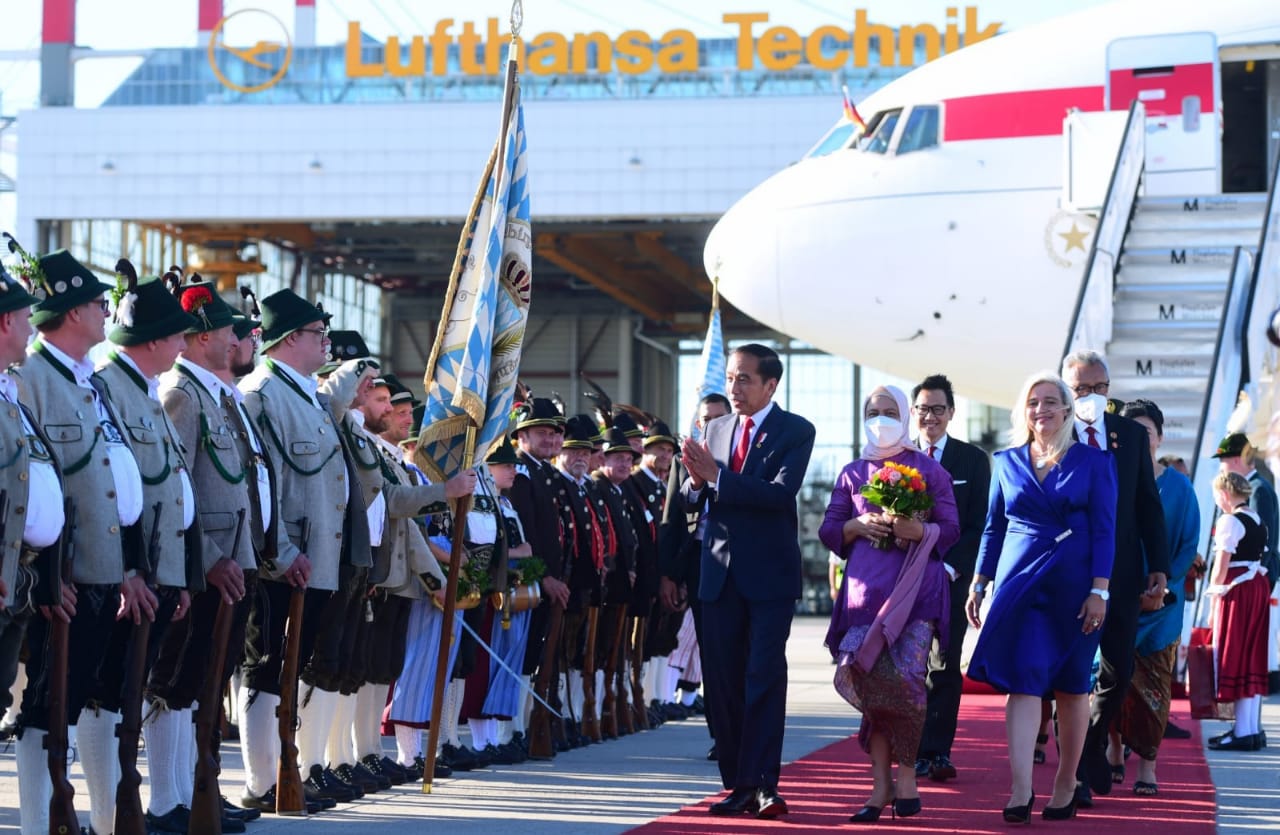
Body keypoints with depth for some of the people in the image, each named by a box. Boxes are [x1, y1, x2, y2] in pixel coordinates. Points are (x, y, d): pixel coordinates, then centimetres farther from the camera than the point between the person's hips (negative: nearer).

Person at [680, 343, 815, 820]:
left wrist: (717, 477, -25)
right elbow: (692, 500, 9)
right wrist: (696, 480, -14)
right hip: (720, 571, 5)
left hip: (769, 573, -5)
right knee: (722, 681, 5)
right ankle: (738, 783, 12)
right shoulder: (716, 430, 12)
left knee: (765, 677, -10)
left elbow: (781, 492, -20)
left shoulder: (795, 432, -4)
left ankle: (763, 784, -11)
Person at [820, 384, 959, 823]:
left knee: (904, 676, -15)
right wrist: (858, 526, -6)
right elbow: (829, 531, 14)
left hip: (915, 585, -2)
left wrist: (919, 530, -15)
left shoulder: (929, 469, 8)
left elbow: (951, 529, 5)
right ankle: (882, 783, 0)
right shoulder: (852, 473, 15)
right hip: (866, 586, 2)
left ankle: (905, 774, 1)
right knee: (867, 676, -6)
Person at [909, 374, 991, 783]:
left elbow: (978, 524, 1)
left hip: (952, 576, -1)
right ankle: (916, 752, 6)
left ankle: (938, 752, -4)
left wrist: (951, 567, -10)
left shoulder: (973, 460, 6)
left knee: (945, 666, -4)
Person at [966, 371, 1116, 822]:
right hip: (1021, 583, 1)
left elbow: (1104, 529, -2)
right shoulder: (1007, 462, 10)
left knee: (1071, 687, 7)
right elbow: (993, 528, 14)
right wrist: (978, 585, 9)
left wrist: (1099, 590, -10)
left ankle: (1065, 785, 18)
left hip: (1073, 587, -1)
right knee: (1023, 681, -11)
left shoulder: (1093, 461, 2)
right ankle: (1021, 790, -18)